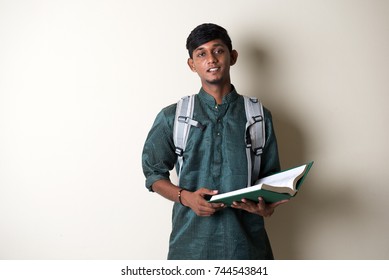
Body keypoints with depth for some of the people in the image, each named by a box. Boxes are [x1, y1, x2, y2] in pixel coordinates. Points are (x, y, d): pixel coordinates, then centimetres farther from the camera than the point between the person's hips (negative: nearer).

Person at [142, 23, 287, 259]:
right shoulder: (172, 117, 3)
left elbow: (271, 177, 9)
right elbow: (154, 173, 6)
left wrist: (267, 206, -12)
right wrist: (186, 197, -12)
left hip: (247, 242, 1)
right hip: (191, 242, 0)